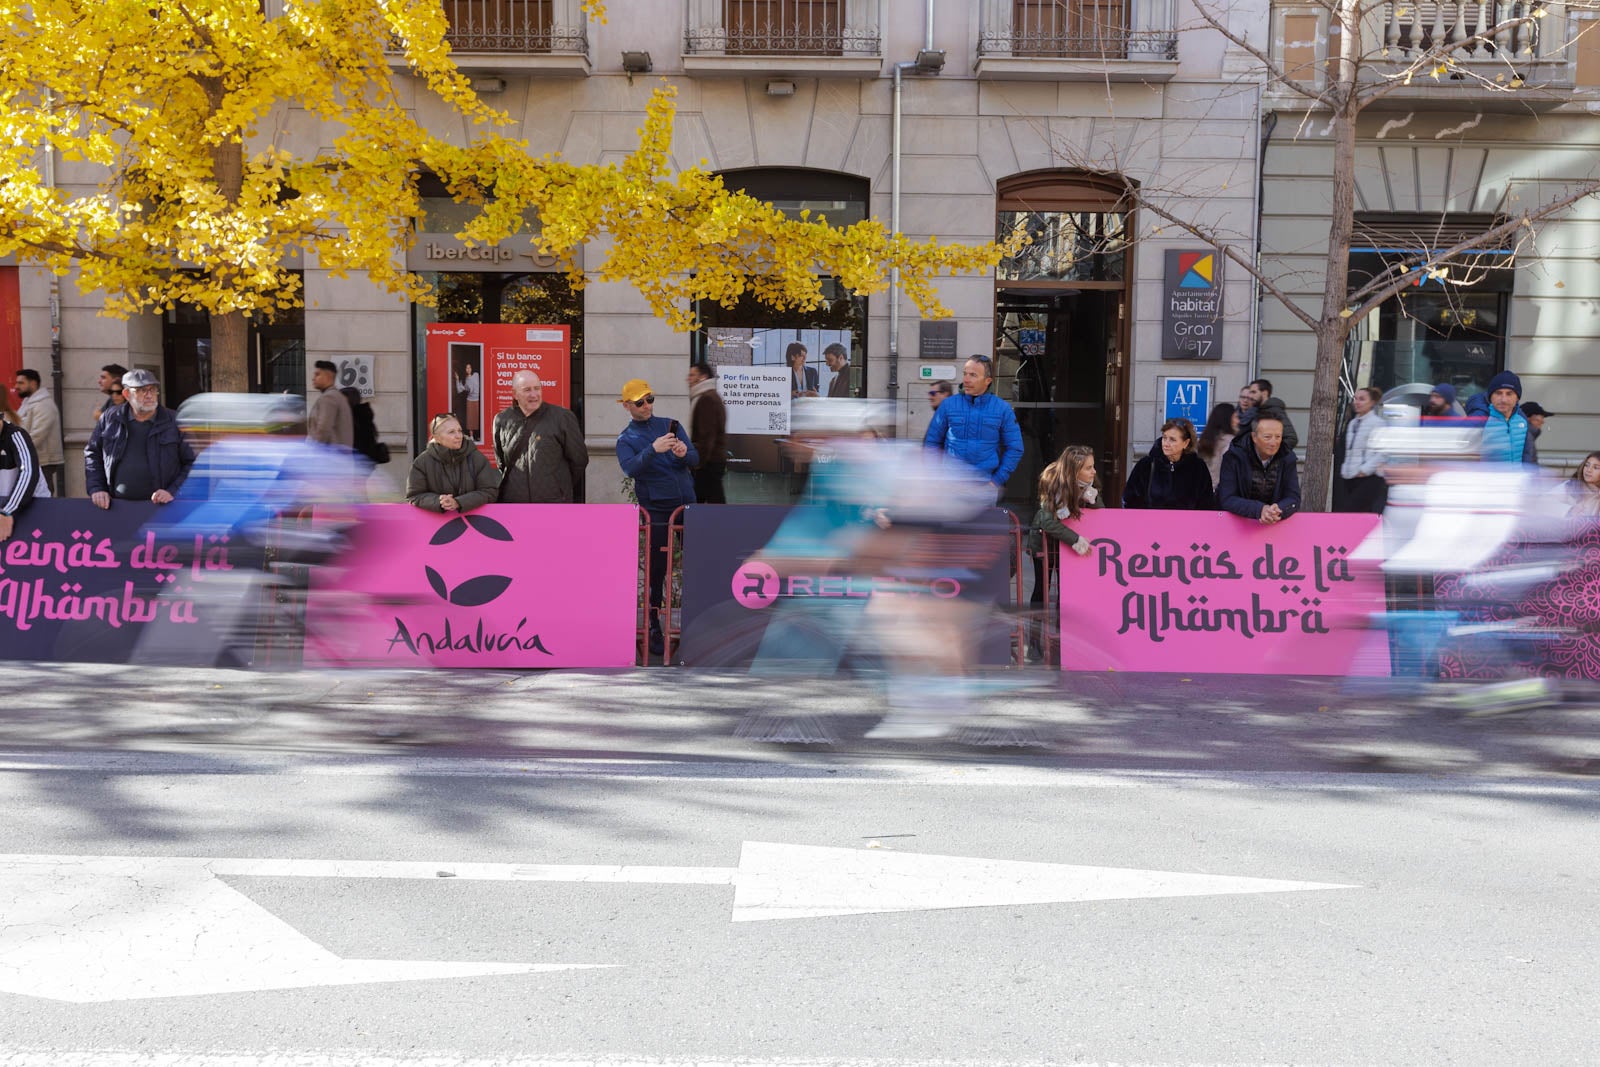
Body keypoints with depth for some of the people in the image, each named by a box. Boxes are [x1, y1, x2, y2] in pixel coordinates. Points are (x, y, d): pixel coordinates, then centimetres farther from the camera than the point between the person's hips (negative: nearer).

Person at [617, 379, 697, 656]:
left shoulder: (670, 425, 13)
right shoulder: (625, 440, 5)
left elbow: (695, 459, 5)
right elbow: (630, 469, -15)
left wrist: (684, 454, -19)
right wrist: (653, 450, -31)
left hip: (686, 504, 3)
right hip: (656, 510, -3)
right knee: (656, 570, -1)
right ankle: (655, 628, 10)